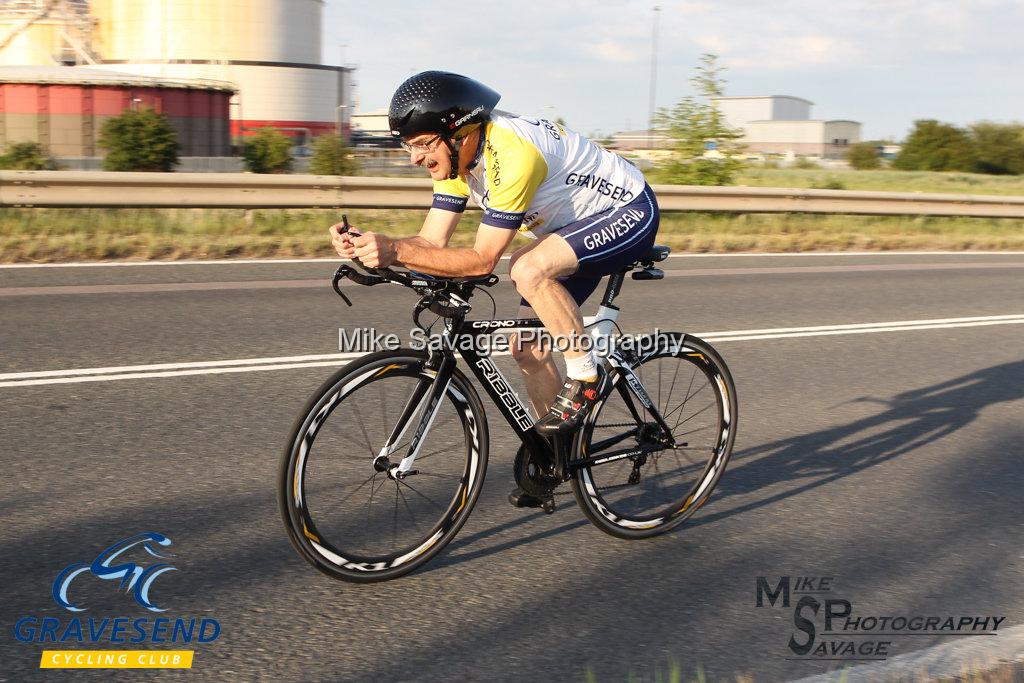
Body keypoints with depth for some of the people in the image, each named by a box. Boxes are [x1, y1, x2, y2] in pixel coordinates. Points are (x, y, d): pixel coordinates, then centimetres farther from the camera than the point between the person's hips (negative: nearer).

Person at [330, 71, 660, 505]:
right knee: (526, 347, 3)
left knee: (529, 269, -35)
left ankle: (587, 376, -15)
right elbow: (432, 244, -9)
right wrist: (365, 247, -25)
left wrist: (395, 249, -41)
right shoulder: (454, 154, -6)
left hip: (628, 212, -9)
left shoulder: (512, 154, -34)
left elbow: (481, 260, -34)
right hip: (575, 224, 9)